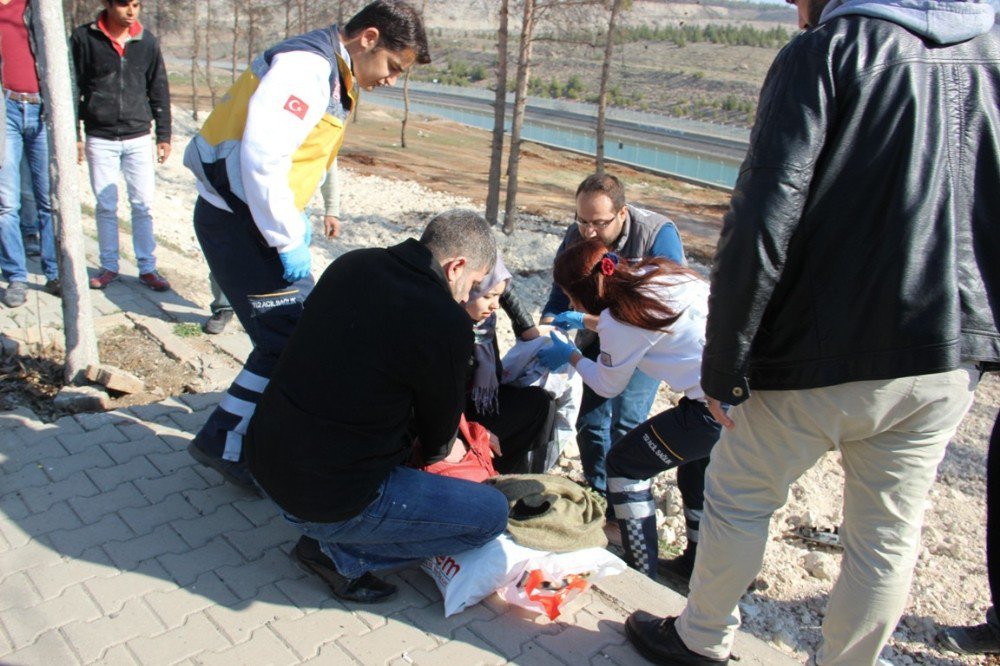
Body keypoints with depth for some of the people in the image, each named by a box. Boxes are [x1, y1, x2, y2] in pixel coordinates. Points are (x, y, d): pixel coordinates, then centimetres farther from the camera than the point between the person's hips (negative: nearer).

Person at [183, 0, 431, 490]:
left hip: (255, 217, 10)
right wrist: (289, 241, -22)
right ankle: (224, 443, 8)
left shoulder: (330, 73, 13)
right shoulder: (306, 67, -19)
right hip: (236, 221, -10)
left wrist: (295, 220, 10)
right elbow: (261, 158, -28)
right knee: (287, 339, -6)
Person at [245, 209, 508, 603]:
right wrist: (440, 449, 22)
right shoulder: (447, 324, -20)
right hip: (330, 498, -8)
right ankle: (340, 555, 4)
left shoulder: (350, 265, 1)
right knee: (491, 512, 2)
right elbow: (441, 418, -3)